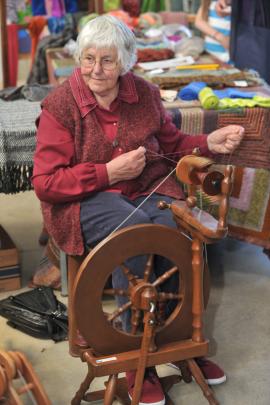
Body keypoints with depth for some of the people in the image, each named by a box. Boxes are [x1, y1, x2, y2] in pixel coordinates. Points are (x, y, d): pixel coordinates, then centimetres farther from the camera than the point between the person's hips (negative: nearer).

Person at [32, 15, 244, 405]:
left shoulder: (144, 93, 4)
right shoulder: (60, 105, -7)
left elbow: (171, 142, 19)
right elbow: (45, 182, -10)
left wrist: (209, 143, 0)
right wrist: (108, 172, -17)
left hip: (148, 186, 4)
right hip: (85, 198, -3)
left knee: (178, 226, -29)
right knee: (135, 228, -35)